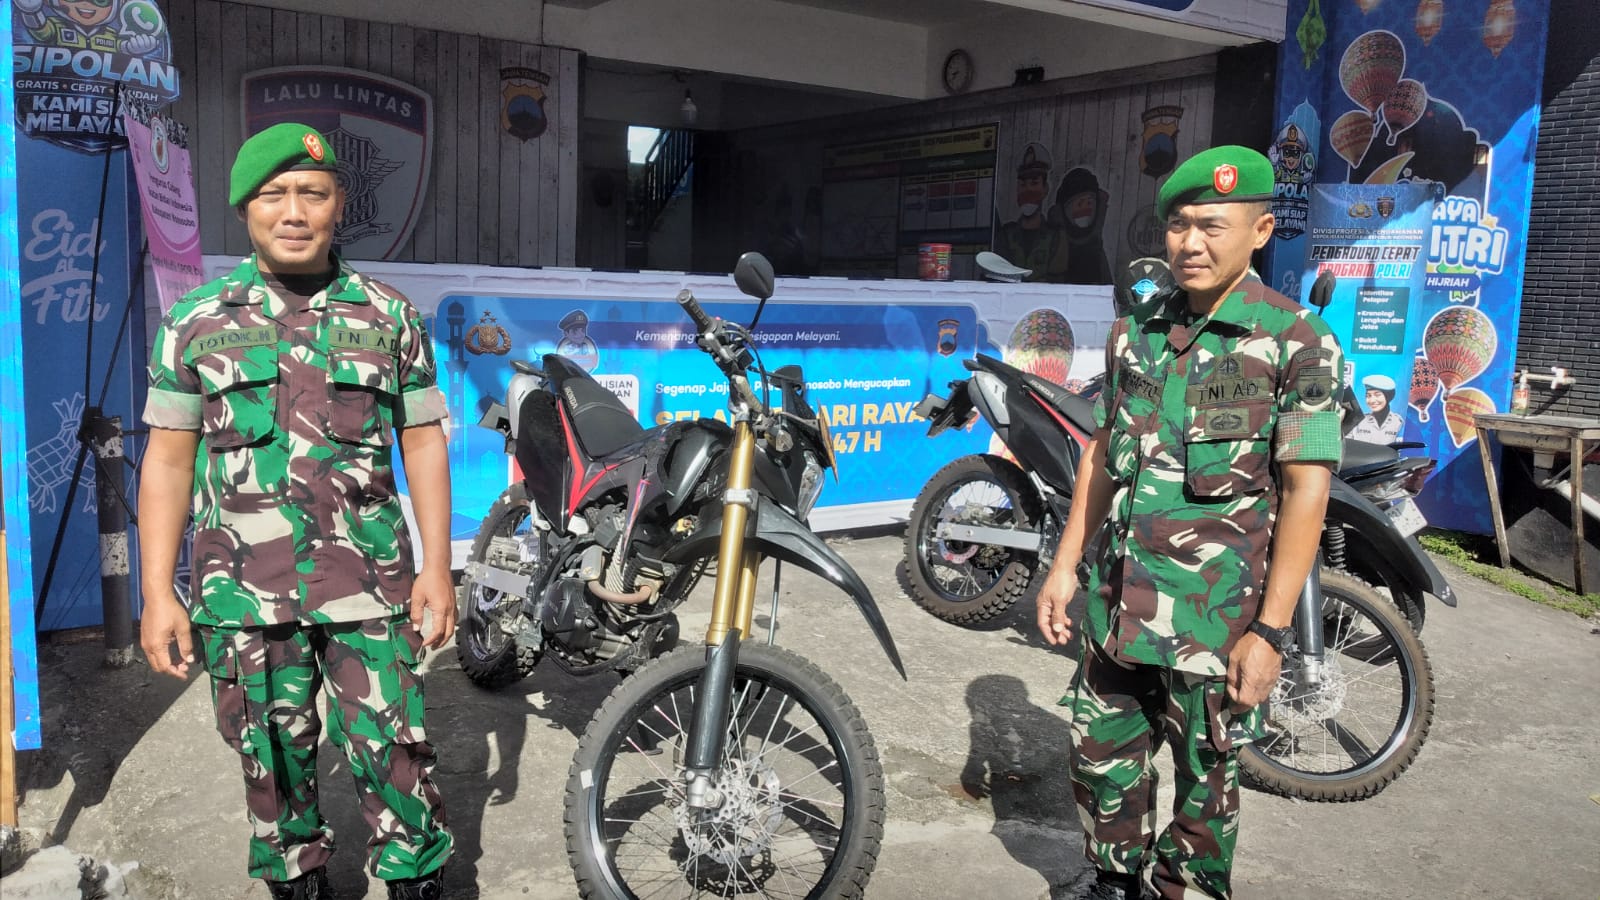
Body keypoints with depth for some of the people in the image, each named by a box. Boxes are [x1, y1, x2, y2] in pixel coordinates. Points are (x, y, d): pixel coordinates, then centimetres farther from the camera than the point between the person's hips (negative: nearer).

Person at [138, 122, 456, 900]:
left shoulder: (389, 316, 5)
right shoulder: (196, 322, 5)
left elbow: (423, 445, 6)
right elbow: (168, 461, 5)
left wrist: (437, 568, -1)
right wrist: (158, 595, -1)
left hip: (369, 586, -1)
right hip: (243, 593, 1)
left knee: (392, 752, -1)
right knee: (275, 762, 12)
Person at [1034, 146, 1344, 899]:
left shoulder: (1296, 342, -9)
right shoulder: (1135, 329, 6)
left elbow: (1305, 492, -12)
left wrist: (1271, 630, -15)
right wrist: (1065, 566, 10)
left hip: (1217, 615, -5)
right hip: (1116, 602, 5)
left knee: (1206, 781, 10)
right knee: (1101, 757, 17)